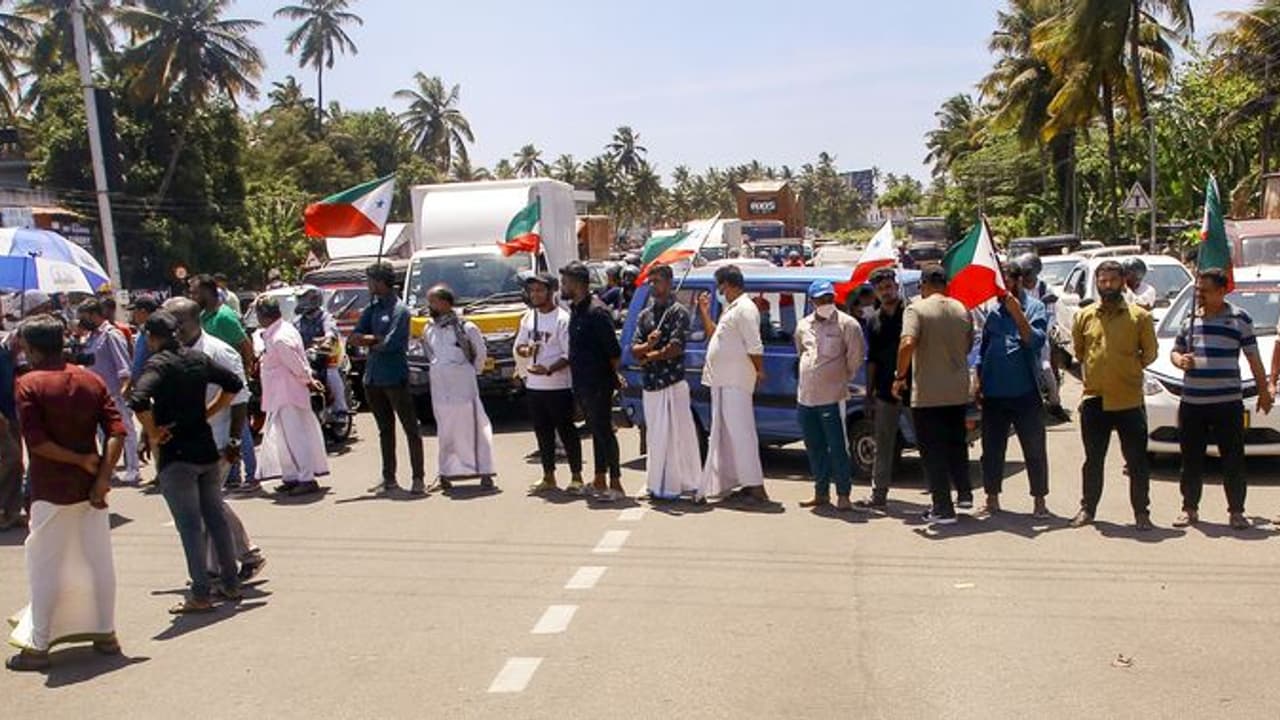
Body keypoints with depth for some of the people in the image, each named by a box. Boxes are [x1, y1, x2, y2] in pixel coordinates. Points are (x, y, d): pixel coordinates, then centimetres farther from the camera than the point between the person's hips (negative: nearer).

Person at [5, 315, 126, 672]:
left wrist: (80, 460, -10)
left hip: (51, 491, -4)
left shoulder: (28, 385, -9)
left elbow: (35, 440, -18)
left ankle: (37, 646, 12)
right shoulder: (91, 380, 3)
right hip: (90, 487, 4)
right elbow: (117, 431, -5)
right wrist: (103, 476, -7)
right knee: (98, 561, 12)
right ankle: (105, 634, 21)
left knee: (46, 567, 5)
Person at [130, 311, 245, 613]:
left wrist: (153, 434, -15)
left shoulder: (157, 364, -12)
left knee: (190, 525, -2)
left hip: (176, 455, -6)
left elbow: (139, 400, -28)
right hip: (206, 449, 6)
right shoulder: (198, 359, 7)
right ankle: (231, 583, 21)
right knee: (216, 517, 14)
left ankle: (201, 594, 2)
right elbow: (234, 383, 16)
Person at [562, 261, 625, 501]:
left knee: (604, 431, -4)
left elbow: (614, 351, -17)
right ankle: (599, 481, 23)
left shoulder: (596, 311, -17)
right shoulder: (575, 309, 12)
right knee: (597, 431, 15)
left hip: (598, 384, -9)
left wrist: (612, 376, -6)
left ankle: (615, 483, 2)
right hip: (582, 384, 9)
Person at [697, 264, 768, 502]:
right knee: (724, 433, 15)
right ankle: (727, 482, 24)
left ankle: (755, 487, -9)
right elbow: (714, 335, 29)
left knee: (740, 431, -11)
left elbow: (754, 346, -19)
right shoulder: (730, 308, 19)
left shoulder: (744, 308, -14)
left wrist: (759, 371, -19)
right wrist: (704, 312, 22)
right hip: (722, 380, 11)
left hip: (736, 382, -11)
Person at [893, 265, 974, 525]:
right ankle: (964, 494, 29)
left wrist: (900, 377, -15)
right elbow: (969, 346, 14)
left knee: (933, 451, 2)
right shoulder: (961, 310, 5)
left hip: (927, 394, -5)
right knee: (957, 444, 24)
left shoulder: (917, 309, -12)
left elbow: (908, 344, -25)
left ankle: (943, 509, 4)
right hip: (958, 391, 5)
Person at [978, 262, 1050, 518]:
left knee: (1034, 449, 4)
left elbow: (1037, 341, -16)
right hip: (993, 393, 4)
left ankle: (1039, 501, 13)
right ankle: (992, 498, 21)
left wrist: (1017, 314, -23)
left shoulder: (1034, 307, -2)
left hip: (1025, 392, -4)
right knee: (992, 448, 10)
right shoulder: (994, 311, 9)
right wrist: (978, 381, 9)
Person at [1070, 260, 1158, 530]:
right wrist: (1093, 371, 11)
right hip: (1094, 399, 2)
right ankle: (1088, 508, 23)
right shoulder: (1084, 316, 6)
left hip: (1129, 400, -2)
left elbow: (1150, 353, 6)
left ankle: (1141, 512, 16)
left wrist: (1127, 369, 4)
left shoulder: (1139, 316, 0)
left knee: (1137, 461, 4)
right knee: (1093, 460, 12)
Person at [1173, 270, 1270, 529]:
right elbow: (1175, 351, 21)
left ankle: (1236, 512, 12)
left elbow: (1253, 358, 5)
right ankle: (1190, 509, 19)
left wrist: (1263, 390, 6)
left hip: (1228, 402, -3)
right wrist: (1180, 360, -2)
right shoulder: (1190, 320, 12)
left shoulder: (1239, 318, 2)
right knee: (1191, 461, 9)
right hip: (1191, 403, 3)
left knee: (1233, 460, 1)